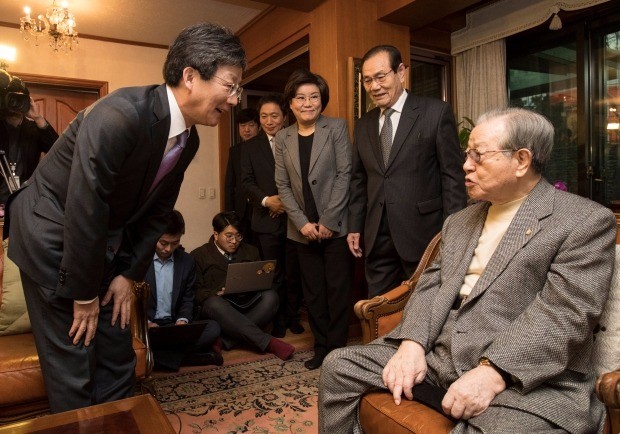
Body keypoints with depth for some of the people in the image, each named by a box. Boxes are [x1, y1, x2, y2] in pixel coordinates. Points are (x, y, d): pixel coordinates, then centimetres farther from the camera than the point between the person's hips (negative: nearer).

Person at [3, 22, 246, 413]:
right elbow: (83, 211, -27)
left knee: (118, 360, 13)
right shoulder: (120, 115, -29)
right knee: (73, 371, 2)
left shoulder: (189, 140, -4)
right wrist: (84, 294, -17)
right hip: (53, 238, -7)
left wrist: (130, 275, 2)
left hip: (106, 246, 7)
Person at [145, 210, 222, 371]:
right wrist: (146, 323, -19)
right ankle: (186, 357, -24)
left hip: (174, 325, 2)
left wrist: (183, 320, -12)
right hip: (145, 326, -2)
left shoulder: (187, 261, 6)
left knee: (213, 328, -23)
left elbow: (188, 299, 9)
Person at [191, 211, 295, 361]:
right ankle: (268, 342, -39)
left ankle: (228, 340, -35)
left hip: (247, 306, 3)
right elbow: (196, 292, -1)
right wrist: (217, 293, -21)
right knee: (214, 303, -37)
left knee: (270, 295, -26)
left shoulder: (250, 251, 18)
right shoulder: (198, 256, 7)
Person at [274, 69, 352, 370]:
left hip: (335, 226, -3)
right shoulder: (282, 138, 8)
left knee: (338, 289, 3)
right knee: (313, 292, 10)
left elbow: (344, 174, -7)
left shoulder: (337, 128, -1)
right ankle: (321, 348, 23)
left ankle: (336, 348, 17)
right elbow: (283, 185, 5)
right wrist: (302, 223, -6)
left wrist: (328, 222, -11)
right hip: (302, 229, 3)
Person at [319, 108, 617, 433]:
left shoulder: (586, 221, -3)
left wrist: (492, 373, -22)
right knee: (338, 366, 0)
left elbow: (565, 313, -14)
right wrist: (412, 343, -7)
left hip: (527, 379, -5)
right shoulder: (459, 222, 18)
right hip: (433, 356, 6)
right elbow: (431, 284, 10)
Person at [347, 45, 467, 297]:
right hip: (377, 238, 5)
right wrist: (354, 226, 11)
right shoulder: (363, 124, 11)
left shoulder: (436, 112, -4)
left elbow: (452, 176, -6)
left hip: (423, 233, -4)